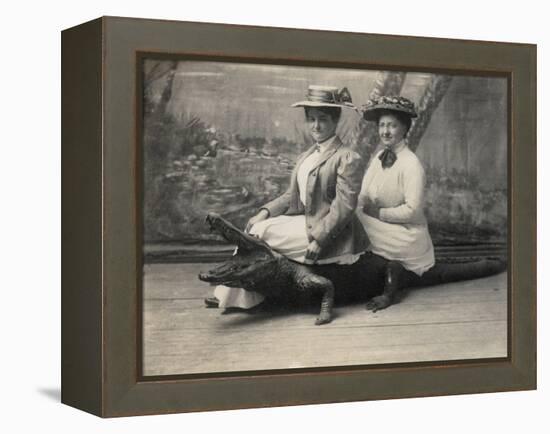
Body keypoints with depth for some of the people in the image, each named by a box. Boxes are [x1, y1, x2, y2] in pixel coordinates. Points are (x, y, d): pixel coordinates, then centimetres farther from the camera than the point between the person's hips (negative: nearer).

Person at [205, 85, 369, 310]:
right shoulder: (306, 156, 14)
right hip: (304, 221, 8)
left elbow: (344, 206, -18)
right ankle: (237, 296, -9)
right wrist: (265, 212, -2)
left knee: (259, 232, -17)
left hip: (327, 231, -8)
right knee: (253, 229, -8)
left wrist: (319, 239, -24)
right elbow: (292, 196, 15)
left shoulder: (348, 159, -13)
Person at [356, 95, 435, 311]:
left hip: (405, 236, -7)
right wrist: (363, 208, -15)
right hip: (380, 232, 7)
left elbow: (413, 210, -21)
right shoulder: (378, 157, 7)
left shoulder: (411, 165, -16)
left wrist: (379, 213, -18)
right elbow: (364, 198, 6)